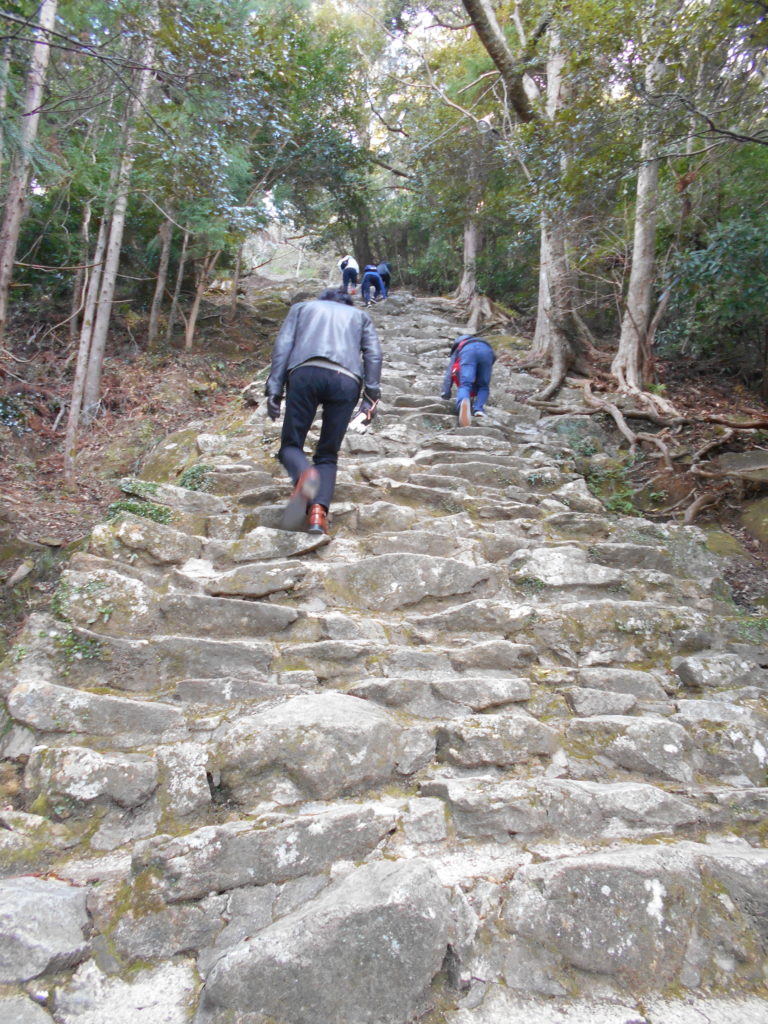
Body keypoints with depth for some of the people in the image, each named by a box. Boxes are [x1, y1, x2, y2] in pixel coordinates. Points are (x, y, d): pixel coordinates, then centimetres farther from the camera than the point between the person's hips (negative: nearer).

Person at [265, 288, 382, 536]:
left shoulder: (302, 307, 32)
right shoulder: (360, 315, 34)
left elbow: (283, 345, 14)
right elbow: (373, 354, 14)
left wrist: (274, 390, 6)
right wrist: (371, 396, 7)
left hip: (305, 372, -1)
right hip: (346, 379, 1)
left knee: (291, 445, 7)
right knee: (327, 455, 10)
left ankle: (304, 474, -29)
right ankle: (318, 511, -15)